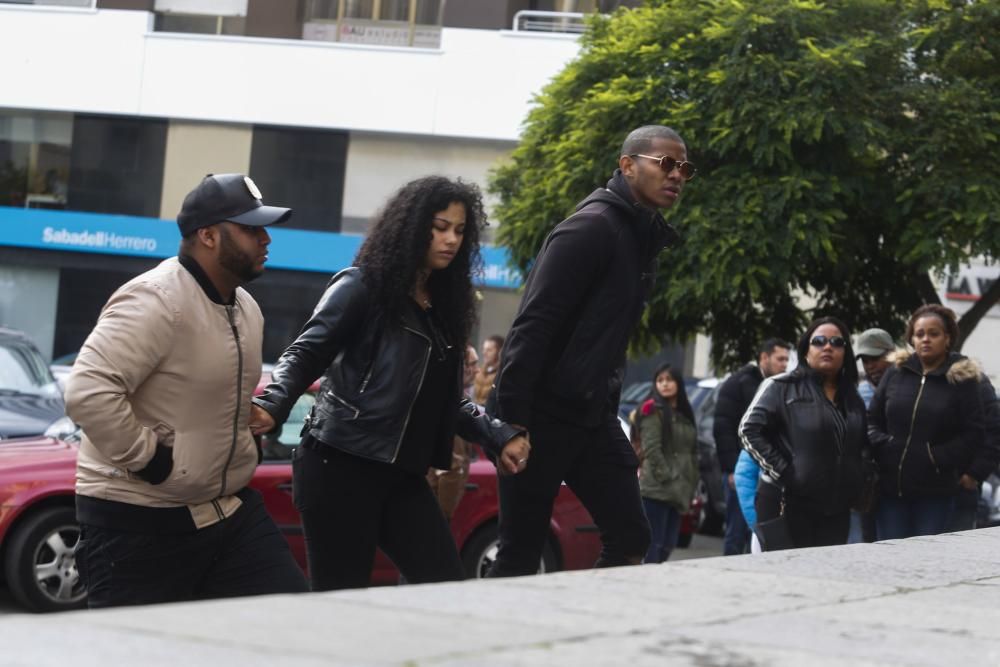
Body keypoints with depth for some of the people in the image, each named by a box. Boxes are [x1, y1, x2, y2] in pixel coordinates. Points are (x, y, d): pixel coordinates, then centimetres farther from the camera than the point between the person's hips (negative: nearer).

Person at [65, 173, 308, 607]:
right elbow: (87, 392, -29)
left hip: (229, 508, 9)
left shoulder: (247, 310, 12)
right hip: (138, 524, -9)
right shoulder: (155, 302, -20)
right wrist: (147, 459, -23)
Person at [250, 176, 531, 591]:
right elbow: (305, 354, -9)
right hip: (340, 468, -7)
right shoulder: (363, 287, -4)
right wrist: (271, 406, -27)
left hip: (402, 476, 7)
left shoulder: (442, 306, 18)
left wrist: (499, 437, 11)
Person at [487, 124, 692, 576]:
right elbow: (532, 328, -20)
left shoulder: (643, 240, 14)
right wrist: (512, 423, -25)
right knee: (521, 553, -2)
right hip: (542, 415, -9)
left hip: (592, 417, 9)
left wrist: (609, 411, 15)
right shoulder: (592, 228, -15)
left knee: (630, 539, 2)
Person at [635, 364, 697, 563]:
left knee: (668, 545, 7)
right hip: (657, 490, -7)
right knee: (654, 545, -11)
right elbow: (652, 450, -12)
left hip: (679, 493, 7)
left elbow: (692, 453, 20)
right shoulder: (653, 410, -4)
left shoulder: (685, 414, 18)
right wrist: (668, 479, -16)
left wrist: (691, 485, 11)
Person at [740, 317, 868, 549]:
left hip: (836, 511, 6)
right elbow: (749, 430, -7)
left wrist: (857, 491, 9)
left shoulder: (852, 398, 18)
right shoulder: (781, 387, -1)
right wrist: (781, 473, -14)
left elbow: (861, 447, 24)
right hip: (788, 506, -6)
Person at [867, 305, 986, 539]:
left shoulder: (962, 379, 0)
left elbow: (973, 434, -2)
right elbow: (872, 420, 15)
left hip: (936, 492, -3)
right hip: (890, 487, 3)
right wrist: (881, 446, -4)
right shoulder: (895, 374, 8)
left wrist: (940, 458, -12)